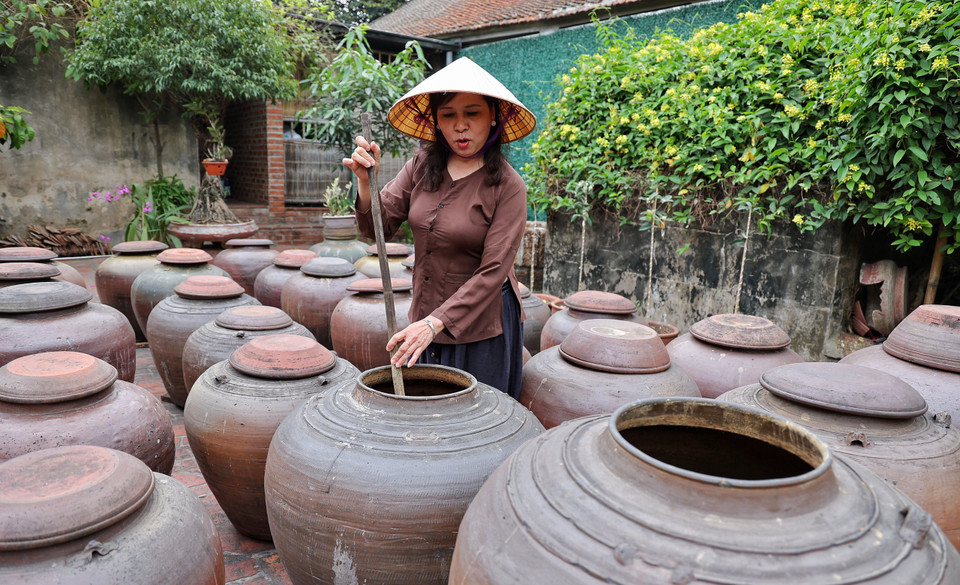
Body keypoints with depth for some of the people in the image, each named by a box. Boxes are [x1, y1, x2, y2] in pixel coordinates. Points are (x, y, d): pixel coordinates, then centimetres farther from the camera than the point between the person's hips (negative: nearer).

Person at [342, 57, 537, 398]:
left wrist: (436, 322, -26)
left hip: (480, 325, -4)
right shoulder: (421, 167, 0)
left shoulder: (507, 186, -13)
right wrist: (366, 182, -22)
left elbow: (493, 271, -18)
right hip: (426, 315, 4)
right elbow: (377, 228, -3)